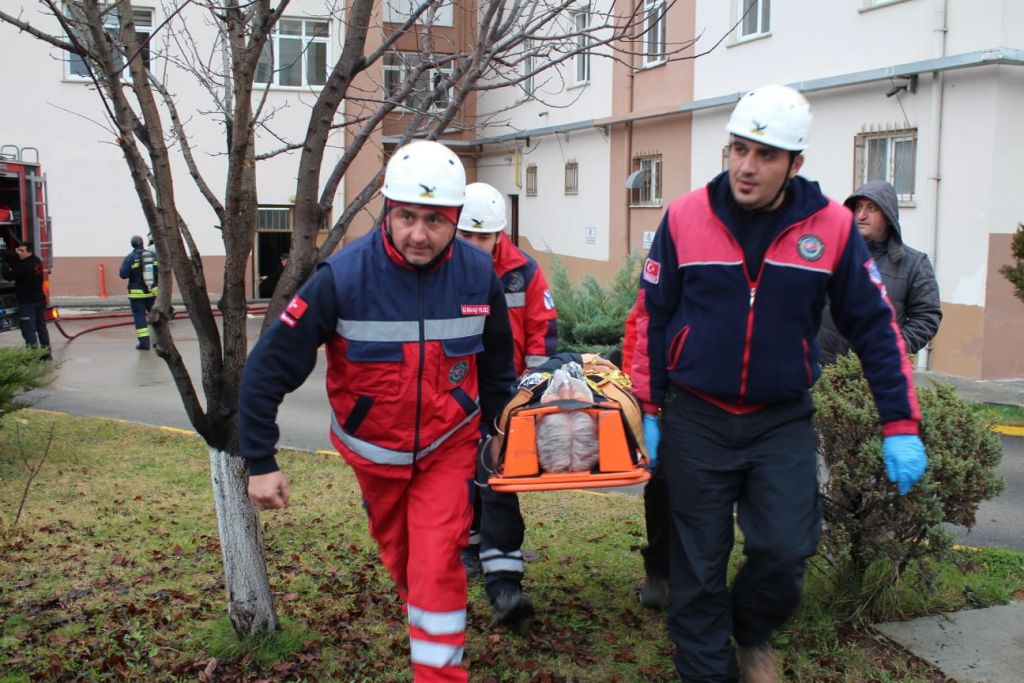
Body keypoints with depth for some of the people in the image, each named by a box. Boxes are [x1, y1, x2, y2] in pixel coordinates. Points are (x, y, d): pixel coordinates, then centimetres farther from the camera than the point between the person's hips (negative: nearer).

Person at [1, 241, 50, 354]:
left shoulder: (25, 266, -21)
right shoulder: (36, 262, 5)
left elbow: (8, 276, -15)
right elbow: (17, 267, 15)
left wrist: (5, 264, -1)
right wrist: (17, 256, 1)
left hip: (27, 303, -9)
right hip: (40, 300, 9)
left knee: (29, 330, -8)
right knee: (41, 327, 15)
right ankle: (46, 352, 20)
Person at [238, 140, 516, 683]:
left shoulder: (479, 275, -16)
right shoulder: (344, 277, -25)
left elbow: (496, 358, 3)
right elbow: (268, 367, -21)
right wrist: (260, 462, -21)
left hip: (448, 446, 0)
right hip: (373, 449, 1)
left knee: (438, 562, -10)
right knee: (398, 551, 21)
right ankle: (429, 625, 51)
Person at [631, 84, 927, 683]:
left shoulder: (832, 226, -7)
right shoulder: (686, 217, -7)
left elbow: (875, 326, 0)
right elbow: (653, 318, 2)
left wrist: (901, 425, -1)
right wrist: (648, 410, 4)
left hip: (783, 421, 0)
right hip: (696, 420, 0)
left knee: (784, 553, -5)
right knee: (698, 567, 6)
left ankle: (752, 631, 28)